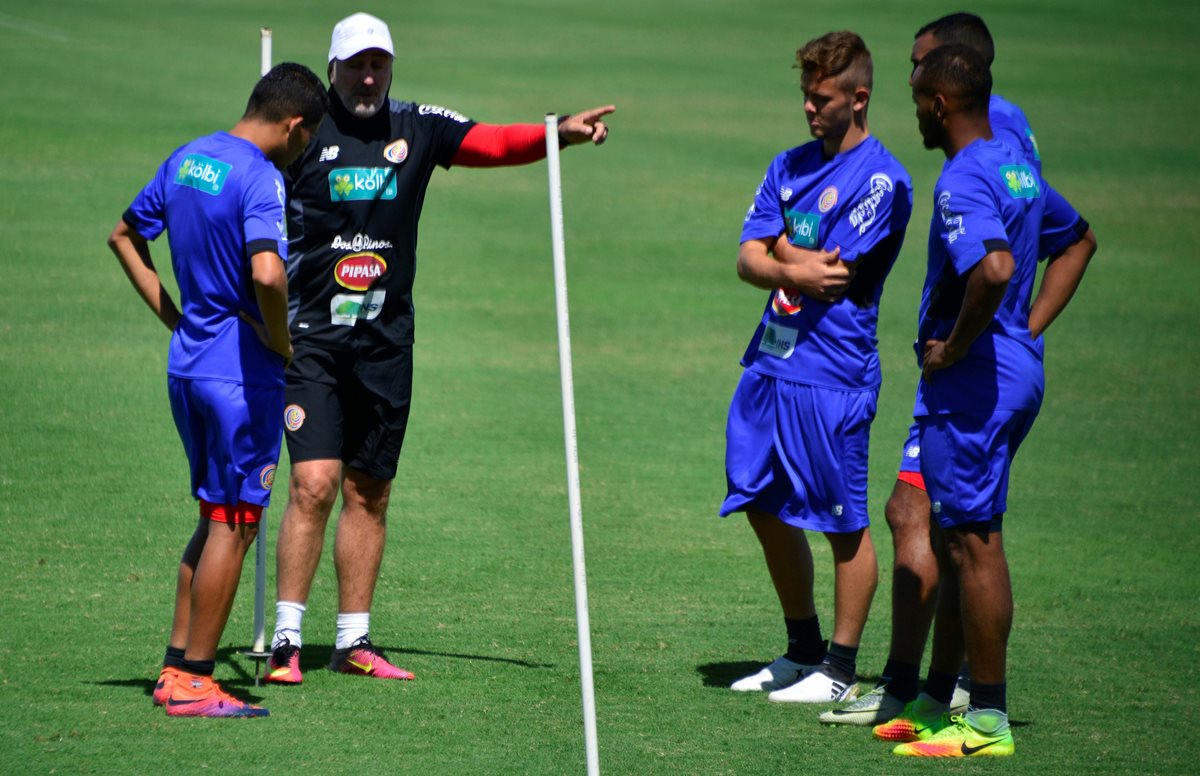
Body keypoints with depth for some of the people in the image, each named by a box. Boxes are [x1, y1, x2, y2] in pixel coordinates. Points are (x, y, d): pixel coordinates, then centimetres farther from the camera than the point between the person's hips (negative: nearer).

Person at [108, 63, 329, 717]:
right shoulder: (260, 179, -18)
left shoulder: (187, 159, 9)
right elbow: (267, 273, -33)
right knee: (233, 525, 0)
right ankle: (193, 682, 3)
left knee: (216, 519, 19)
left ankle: (175, 668, 20)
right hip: (242, 372, -8)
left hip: (187, 363, 9)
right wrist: (279, 342, -15)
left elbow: (123, 236, 20)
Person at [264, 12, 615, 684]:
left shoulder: (417, 128, 6)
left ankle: (354, 641, 17)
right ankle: (287, 641, -7)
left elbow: (495, 143, -3)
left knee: (370, 493, 9)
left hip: (386, 342, 4)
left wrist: (561, 131, -21)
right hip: (313, 334, -4)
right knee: (314, 485, -13)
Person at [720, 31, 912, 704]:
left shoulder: (882, 180, -10)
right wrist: (801, 272, -14)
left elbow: (830, 277, -15)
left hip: (832, 375, -8)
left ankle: (841, 670, 8)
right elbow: (750, 261, 5)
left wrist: (781, 249, 2)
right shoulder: (790, 167, 13)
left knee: (844, 524, -1)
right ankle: (803, 652, 28)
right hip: (769, 363, 8)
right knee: (766, 510, 14)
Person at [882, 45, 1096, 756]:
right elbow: (1079, 241, 28)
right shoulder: (1016, 167, 12)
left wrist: (954, 347, -21)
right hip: (1018, 370, 10)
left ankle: (988, 721, -1)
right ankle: (943, 697, 24)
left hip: (972, 380, -10)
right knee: (957, 535, 17)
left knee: (973, 542, -5)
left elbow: (994, 269, -36)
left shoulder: (963, 182, -18)